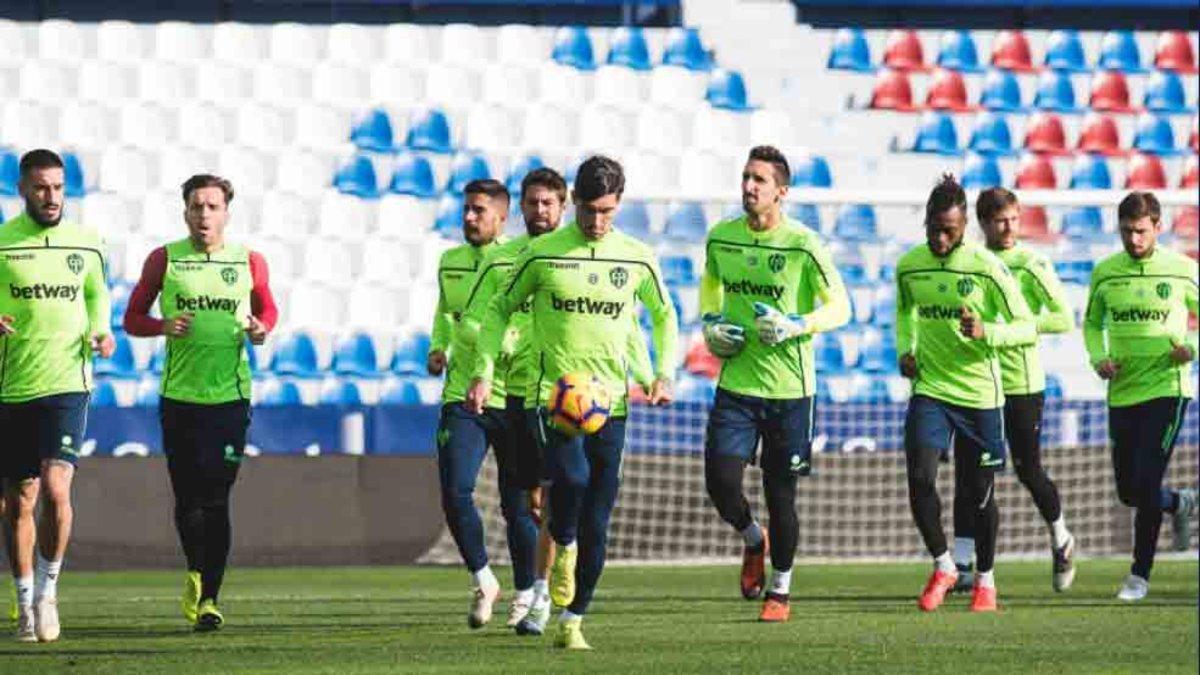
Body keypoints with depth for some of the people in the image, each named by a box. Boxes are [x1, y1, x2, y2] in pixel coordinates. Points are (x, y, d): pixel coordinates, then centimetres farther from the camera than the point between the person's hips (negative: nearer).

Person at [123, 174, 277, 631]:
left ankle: (208, 596, 1)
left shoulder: (249, 262, 5)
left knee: (216, 500, -4)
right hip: (179, 396, 0)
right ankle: (196, 572, 28)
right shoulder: (164, 260, 3)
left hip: (230, 396, 0)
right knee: (187, 498, 1)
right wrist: (164, 326, -13)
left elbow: (267, 308, 21)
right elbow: (132, 318, 8)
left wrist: (261, 328, -2)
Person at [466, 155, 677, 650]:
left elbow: (664, 316, 21)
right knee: (572, 477, -30)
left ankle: (572, 622, 15)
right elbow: (500, 310, 8)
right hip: (552, 392, -3)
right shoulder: (542, 254, -2)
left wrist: (664, 374, 7)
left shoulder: (637, 259, 5)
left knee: (596, 526, 2)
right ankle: (562, 547, 1)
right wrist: (483, 373, -1)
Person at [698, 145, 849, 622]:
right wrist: (711, 324, 7)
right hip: (735, 384, 3)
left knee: (780, 493, 4)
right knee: (721, 481, -10)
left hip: (789, 387, -3)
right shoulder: (720, 238, 3)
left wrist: (795, 326, -20)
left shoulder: (802, 245, -10)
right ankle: (754, 541, 24)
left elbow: (839, 307, -5)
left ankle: (780, 590, 22)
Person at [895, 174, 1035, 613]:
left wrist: (985, 332, -29)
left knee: (980, 492, 5)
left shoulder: (987, 268, -12)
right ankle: (943, 567, 6)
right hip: (929, 388, 3)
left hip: (980, 393, -2)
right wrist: (905, 350, 7)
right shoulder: (909, 266, 0)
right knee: (920, 478, -14)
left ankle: (985, 579, 25)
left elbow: (1027, 329, -11)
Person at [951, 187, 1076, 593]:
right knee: (967, 472, -2)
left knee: (1028, 470, 3)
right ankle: (962, 564, 1)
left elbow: (1064, 319, -9)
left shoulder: (1031, 265, -5)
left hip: (1021, 381, -4)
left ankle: (1061, 541, 28)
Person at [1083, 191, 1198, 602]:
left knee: (1145, 482, -13)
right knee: (1128, 490, 10)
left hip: (1166, 387, -4)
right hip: (1122, 393, 4)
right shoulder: (1105, 273, 4)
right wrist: (1098, 358, -2)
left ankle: (1140, 574, -1)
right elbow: (1092, 322, 17)